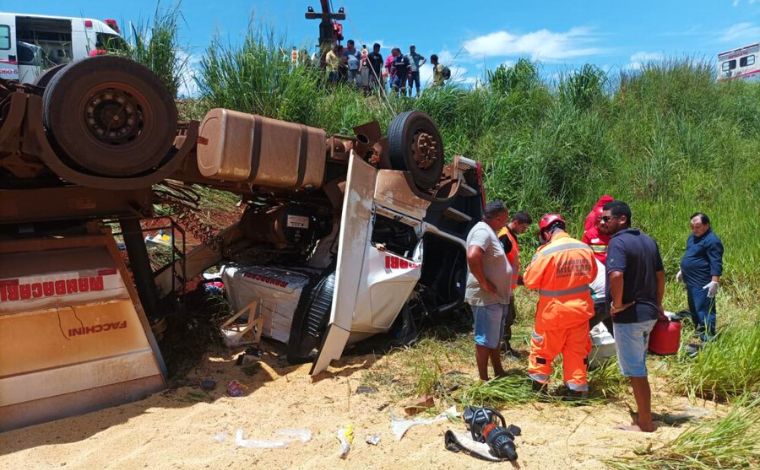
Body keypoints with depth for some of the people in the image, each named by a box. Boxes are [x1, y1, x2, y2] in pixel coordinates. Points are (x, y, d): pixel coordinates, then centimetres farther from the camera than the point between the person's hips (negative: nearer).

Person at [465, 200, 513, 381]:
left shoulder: (489, 232, 14)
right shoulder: (482, 231, -19)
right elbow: (472, 257, -36)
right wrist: (484, 283, -27)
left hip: (497, 297, 11)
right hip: (486, 298, -11)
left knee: (495, 339, 20)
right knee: (485, 340, -1)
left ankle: (499, 374, 34)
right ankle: (484, 380, 9)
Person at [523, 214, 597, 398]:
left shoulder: (546, 252, -21)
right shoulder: (585, 249, -4)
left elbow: (530, 281, -12)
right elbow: (591, 276, 12)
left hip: (553, 312, -4)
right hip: (580, 310, 4)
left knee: (542, 349, 14)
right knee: (577, 351, 15)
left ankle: (538, 384, 26)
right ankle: (578, 388, 23)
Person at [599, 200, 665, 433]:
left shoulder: (618, 242, -18)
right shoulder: (648, 240, 9)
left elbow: (616, 275, -34)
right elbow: (660, 274, 15)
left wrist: (617, 304, -20)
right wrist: (658, 305, 22)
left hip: (628, 315, -9)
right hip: (649, 312, 9)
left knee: (635, 370, 4)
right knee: (639, 366, 21)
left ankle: (644, 422, 15)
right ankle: (644, 414, 32)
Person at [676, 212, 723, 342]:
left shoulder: (712, 240, -18)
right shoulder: (693, 236, 12)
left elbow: (716, 264, -22)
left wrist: (714, 282, -26)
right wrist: (682, 271, 26)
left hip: (703, 284, -10)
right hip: (691, 282, 10)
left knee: (704, 311, -6)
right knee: (693, 309, 20)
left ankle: (708, 340, 1)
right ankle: (699, 332, 34)